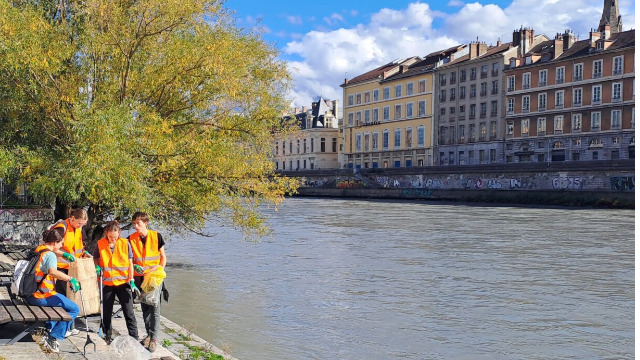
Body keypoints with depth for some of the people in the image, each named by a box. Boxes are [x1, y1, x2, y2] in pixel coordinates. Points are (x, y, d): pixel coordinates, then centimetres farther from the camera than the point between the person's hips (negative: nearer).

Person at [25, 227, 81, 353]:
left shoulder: (38, 250, 10)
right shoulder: (50, 255, -17)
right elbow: (52, 271, -38)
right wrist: (70, 279, -38)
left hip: (29, 294, 10)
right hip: (42, 297, -10)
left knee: (61, 300, 35)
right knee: (74, 309, -8)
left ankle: (49, 327, 36)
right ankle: (53, 337, -10)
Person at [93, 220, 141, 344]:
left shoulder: (125, 243, -8)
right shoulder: (100, 244, -6)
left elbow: (130, 263, -2)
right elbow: (96, 259, 10)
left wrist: (131, 281, -6)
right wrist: (97, 267, -13)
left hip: (123, 282, -1)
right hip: (107, 283, 1)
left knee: (129, 313, -1)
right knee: (107, 312, 14)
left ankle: (134, 339, 5)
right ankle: (108, 336, 30)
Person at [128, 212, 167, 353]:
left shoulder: (156, 236, -4)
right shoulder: (131, 239, 0)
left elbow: (163, 257, 3)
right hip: (139, 277, 2)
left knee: (154, 307, -8)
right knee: (144, 307, 9)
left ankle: (154, 339, -8)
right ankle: (149, 334, 21)